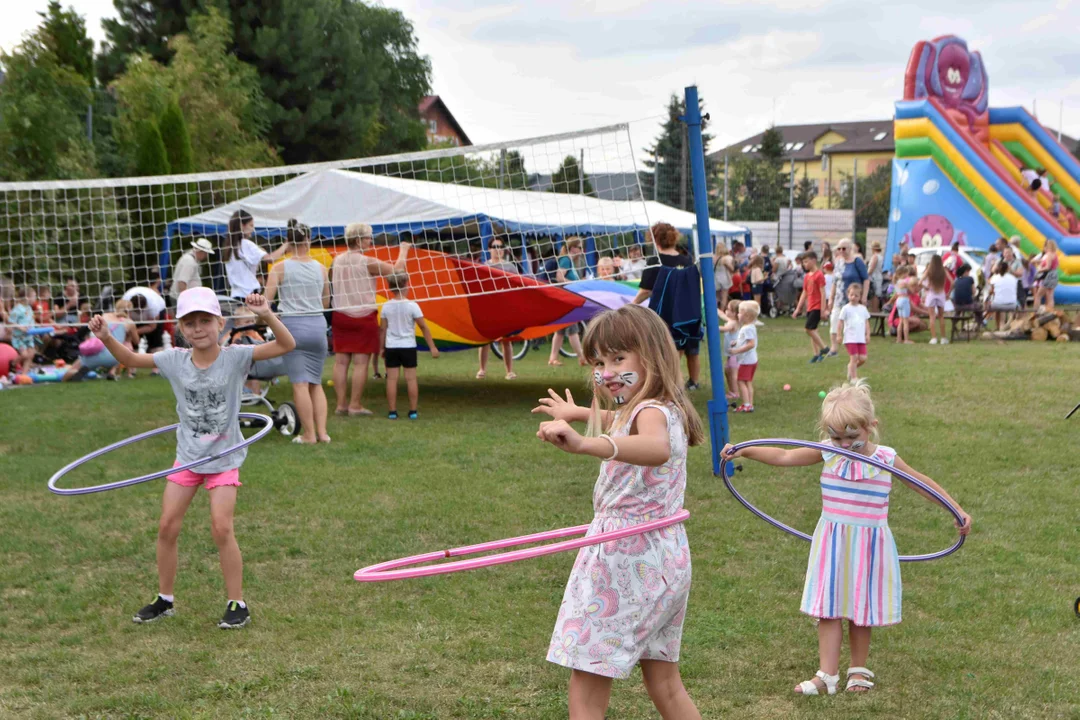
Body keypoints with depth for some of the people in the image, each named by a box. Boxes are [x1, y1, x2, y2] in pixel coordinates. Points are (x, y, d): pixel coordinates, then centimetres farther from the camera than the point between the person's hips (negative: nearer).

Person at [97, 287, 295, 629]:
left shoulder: (235, 357, -14)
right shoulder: (175, 360, -4)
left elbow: (285, 345, -21)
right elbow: (131, 359, 7)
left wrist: (266, 315, -37)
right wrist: (107, 338, -10)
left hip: (224, 457, -4)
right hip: (187, 456, 4)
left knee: (221, 528, -13)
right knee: (167, 526, 4)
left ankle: (237, 604, 2)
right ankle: (164, 599, 23)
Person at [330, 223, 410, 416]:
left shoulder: (337, 261, 4)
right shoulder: (367, 262, -14)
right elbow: (396, 270, -11)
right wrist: (403, 251, 5)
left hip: (340, 315, 6)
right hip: (363, 317, -6)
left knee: (341, 361, 7)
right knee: (360, 362, 0)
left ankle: (341, 404, 9)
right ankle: (355, 405, 0)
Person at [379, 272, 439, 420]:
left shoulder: (386, 306, -1)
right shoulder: (412, 306, -9)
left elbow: (382, 329, 3)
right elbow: (424, 327, -6)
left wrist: (382, 348, 13)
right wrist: (432, 347, -1)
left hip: (391, 347, 2)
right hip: (408, 346, -2)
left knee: (392, 378, 3)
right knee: (411, 378, 4)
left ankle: (392, 412, 3)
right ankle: (413, 411, 6)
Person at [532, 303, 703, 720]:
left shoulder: (651, 411, -19)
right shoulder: (662, 410, 12)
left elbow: (657, 448, -46)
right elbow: (620, 420, 39)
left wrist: (585, 445, -62)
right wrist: (576, 413, 56)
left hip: (625, 557, -10)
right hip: (665, 559, 10)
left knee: (587, 683, -6)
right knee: (663, 683, 19)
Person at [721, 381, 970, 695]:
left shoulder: (886, 458, -7)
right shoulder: (827, 453, -4)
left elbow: (923, 483, 0)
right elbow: (783, 457, -5)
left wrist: (958, 510, -1)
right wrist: (743, 451, -12)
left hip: (868, 543, -1)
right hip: (832, 542, 1)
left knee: (860, 610, 9)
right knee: (828, 609, 1)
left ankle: (858, 670, 27)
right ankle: (827, 675, 5)